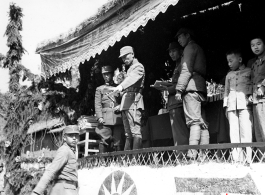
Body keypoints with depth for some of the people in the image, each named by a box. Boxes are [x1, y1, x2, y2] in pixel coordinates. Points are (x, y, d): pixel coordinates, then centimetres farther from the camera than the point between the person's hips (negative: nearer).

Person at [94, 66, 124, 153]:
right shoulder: (99, 89, 17)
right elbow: (97, 105, 7)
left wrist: (120, 106, -3)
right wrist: (99, 117, -7)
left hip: (118, 119, 1)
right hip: (105, 119, -1)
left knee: (118, 141, -4)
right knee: (105, 140, -8)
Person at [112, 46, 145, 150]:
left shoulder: (138, 66, -1)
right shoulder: (130, 69, 27)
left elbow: (132, 78, -21)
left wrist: (121, 86, -40)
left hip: (133, 102, -9)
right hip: (126, 104, 9)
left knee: (135, 132, -13)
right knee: (128, 134, 6)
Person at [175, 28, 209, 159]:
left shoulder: (190, 47, 3)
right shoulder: (199, 49, 30)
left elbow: (187, 70, -10)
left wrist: (179, 89, -14)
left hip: (191, 87, -9)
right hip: (201, 88, 9)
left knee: (194, 121, -18)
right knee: (202, 123, 2)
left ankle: (192, 153, -25)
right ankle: (204, 155, -1)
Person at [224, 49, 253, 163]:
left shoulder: (249, 71, 12)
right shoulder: (229, 75, 24)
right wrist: (225, 106, 12)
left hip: (245, 103, -4)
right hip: (231, 105, 4)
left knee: (246, 131, -11)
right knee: (234, 132, -5)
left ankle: (247, 158, -11)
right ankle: (237, 158, -7)